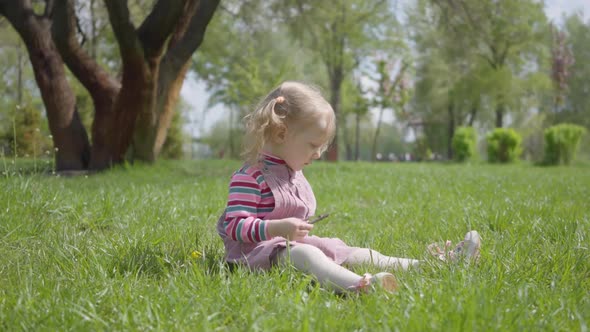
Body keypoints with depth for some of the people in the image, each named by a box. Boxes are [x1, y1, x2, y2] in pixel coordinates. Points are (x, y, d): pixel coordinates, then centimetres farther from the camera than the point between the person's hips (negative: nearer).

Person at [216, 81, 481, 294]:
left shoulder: (293, 172, 18)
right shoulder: (251, 176, -14)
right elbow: (235, 226, -20)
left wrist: (297, 230, 13)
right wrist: (278, 228, -30)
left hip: (293, 245, 10)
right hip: (259, 248, -10)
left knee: (356, 254, -1)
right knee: (305, 254, -39)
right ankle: (361, 286, -68)